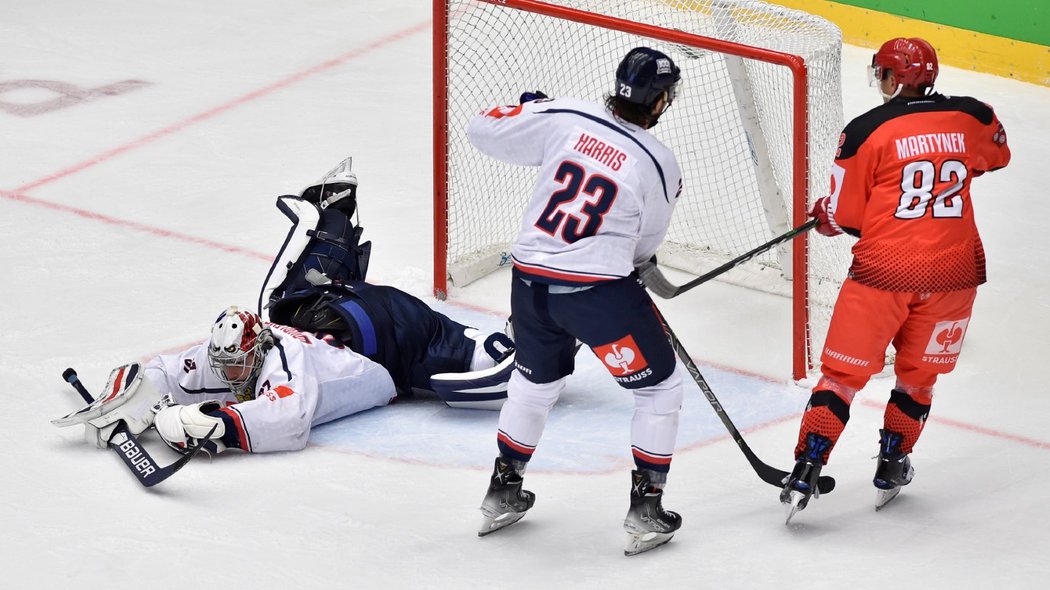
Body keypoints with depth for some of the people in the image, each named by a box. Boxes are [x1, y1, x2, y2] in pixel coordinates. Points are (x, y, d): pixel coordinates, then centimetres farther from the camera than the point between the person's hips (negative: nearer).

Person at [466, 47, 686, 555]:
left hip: (530, 279, 5)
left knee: (536, 381, 29)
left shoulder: (562, 118, -4)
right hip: (599, 290, -5)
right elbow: (644, 245, 5)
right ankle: (645, 511, 11)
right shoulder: (658, 164, -9)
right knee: (659, 387, 13)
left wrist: (529, 107, 25)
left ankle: (502, 494, 38)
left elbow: (484, 131, 7)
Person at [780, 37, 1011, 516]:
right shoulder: (973, 117, -1)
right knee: (919, 375, 21)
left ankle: (805, 473, 1)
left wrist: (823, 216, 17)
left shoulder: (867, 130, -11)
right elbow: (995, 155, 23)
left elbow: (843, 215, -5)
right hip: (953, 272, 3)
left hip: (884, 273, -3)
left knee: (844, 372, 7)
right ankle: (892, 466, 26)